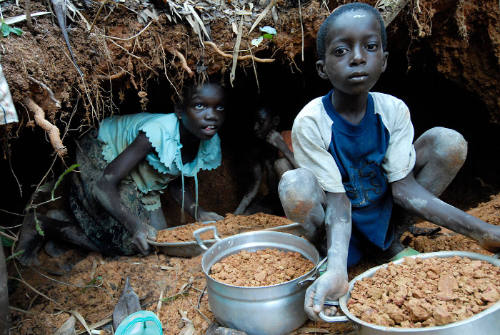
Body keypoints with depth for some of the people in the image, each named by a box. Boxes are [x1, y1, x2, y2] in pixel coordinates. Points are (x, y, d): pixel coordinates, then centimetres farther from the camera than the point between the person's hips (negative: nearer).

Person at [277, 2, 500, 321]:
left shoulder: (393, 110, -14)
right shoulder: (310, 123, -24)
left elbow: (404, 187, -15)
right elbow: (338, 200, -27)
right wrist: (336, 271, -44)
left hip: (382, 211, 4)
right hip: (336, 218, -3)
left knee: (449, 142, -14)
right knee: (294, 187, -37)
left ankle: (392, 241, 2)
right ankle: (331, 260, -5)